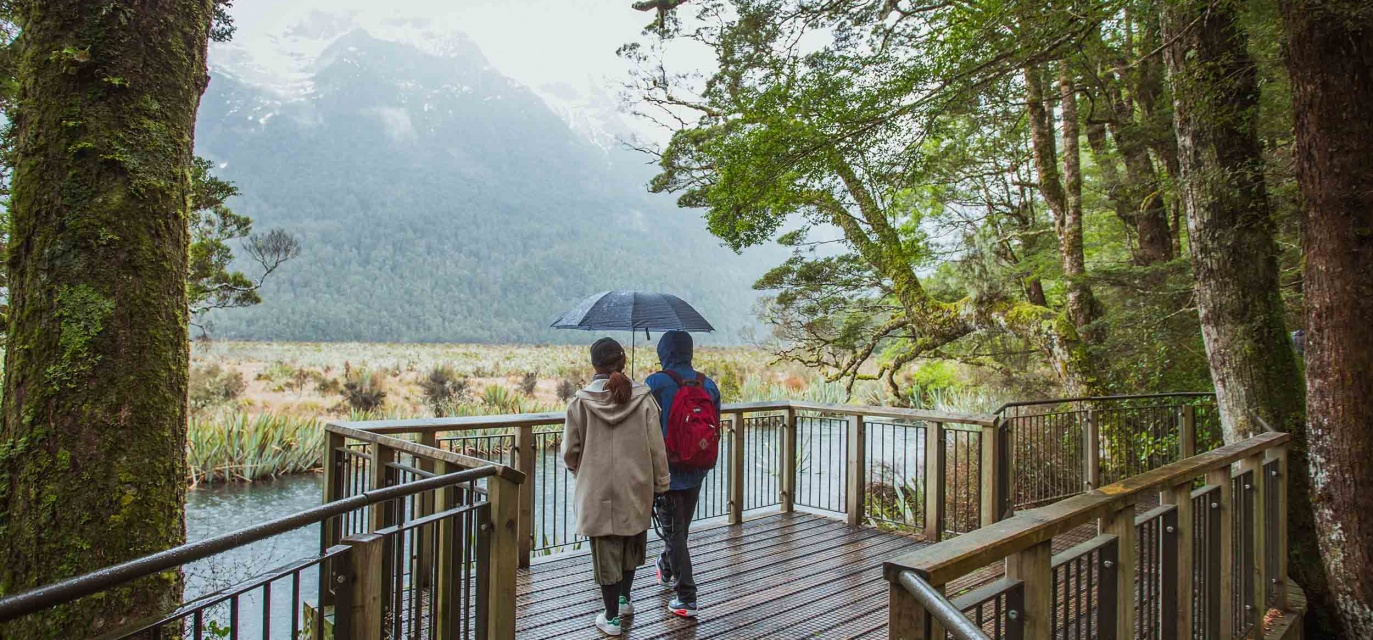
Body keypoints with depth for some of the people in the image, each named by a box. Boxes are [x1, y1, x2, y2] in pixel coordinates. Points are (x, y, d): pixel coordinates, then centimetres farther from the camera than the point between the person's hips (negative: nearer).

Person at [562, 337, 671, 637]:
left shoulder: (581, 401, -10)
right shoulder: (642, 398, -9)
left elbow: (569, 452, -1)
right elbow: (657, 447, -6)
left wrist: (579, 470, 20)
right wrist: (660, 483, 6)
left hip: (597, 491, -1)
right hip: (635, 488, 2)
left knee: (606, 551, 10)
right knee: (632, 545, 24)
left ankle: (611, 617, 20)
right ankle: (624, 599, 35)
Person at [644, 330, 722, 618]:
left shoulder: (656, 383, -14)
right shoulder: (709, 385, 2)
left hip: (668, 471, -5)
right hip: (696, 473, 6)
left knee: (673, 532, 4)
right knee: (680, 527, 23)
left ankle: (686, 598, 7)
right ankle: (667, 570, 47)